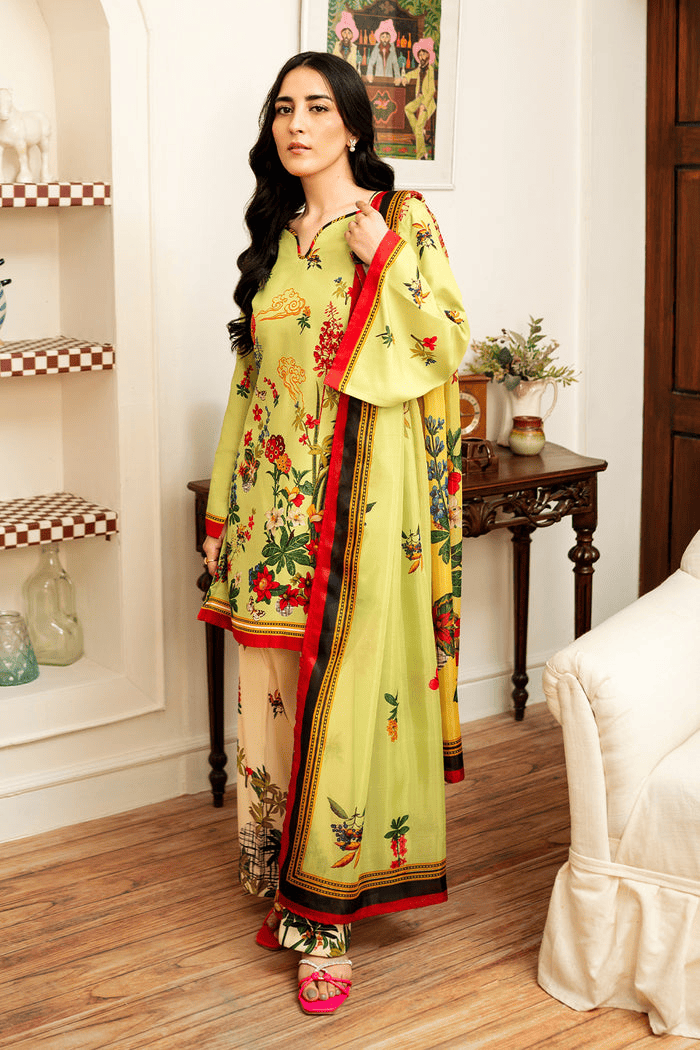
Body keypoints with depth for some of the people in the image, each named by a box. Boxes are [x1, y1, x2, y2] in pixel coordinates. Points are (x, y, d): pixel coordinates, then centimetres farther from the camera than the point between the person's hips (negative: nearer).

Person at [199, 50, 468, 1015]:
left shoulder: (402, 219, -2)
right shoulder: (276, 235, 13)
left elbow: (452, 350, -7)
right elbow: (254, 373, 16)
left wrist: (387, 261, -16)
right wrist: (230, 502, 14)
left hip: (363, 493, -5)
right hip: (275, 494, 5)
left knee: (345, 689, -4)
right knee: (278, 689, 8)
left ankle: (327, 916, 5)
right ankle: (290, 883, 23)